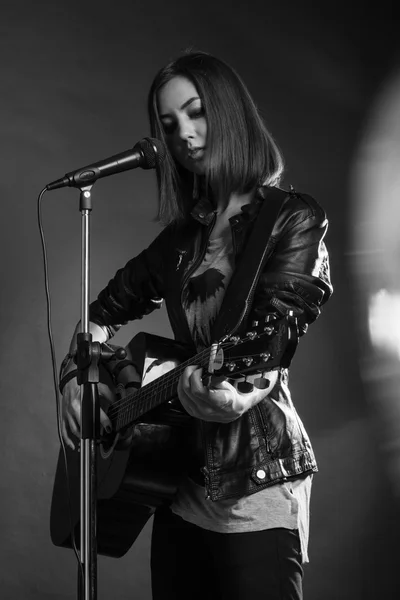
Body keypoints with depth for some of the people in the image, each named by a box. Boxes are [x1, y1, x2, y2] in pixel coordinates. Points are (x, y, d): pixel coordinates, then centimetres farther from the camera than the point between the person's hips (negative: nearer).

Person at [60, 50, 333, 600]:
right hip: (181, 477, 6)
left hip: (256, 485, -6)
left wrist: (239, 391, -38)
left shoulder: (293, 217, -4)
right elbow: (106, 311, 24)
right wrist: (76, 379, 7)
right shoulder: (180, 237, 13)